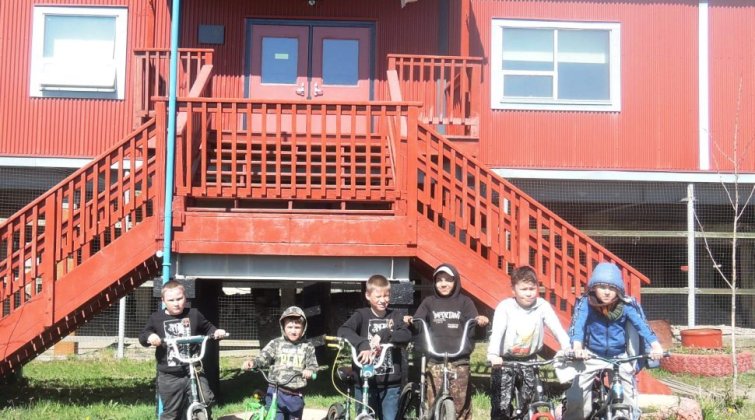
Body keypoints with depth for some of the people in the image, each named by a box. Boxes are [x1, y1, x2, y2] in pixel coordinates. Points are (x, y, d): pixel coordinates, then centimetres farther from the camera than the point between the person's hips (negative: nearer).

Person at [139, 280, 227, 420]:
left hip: (193, 371, 0)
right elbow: (142, 336, 8)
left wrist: (216, 332, -5)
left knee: (206, 400, -15)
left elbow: (208, 328, 17)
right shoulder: (156, 318, 0)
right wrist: (149, 337, -15)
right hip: (169, 376, 0)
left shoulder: (194, 315, 2)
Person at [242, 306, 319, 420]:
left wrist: (309, 370, -24)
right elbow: (264, 357, -7)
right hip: (276, 392, -2)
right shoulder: (276, 343, 0)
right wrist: (252, 362, -28)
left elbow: (313, 364, 0)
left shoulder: (307, 347, 3)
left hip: (296, 395, 2)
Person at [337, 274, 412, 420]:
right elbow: (343, 331, -19)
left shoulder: (395, 317, 8)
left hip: (391, 383, 2)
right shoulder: (362, 315, 0)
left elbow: (407, 335, -10)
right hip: (365, 382, -1)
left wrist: (383, 335, -23)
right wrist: (363, 344, -35)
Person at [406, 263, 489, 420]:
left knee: (461, 406, 0)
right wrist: (410, 322, -18)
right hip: (435, 362, 1)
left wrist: (480, 322, -24)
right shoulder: (429, 302, 10)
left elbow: (473, 329, -2)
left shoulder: (464, 301, 7)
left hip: (459, 362, -1)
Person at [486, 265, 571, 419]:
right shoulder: (505, 306, -16)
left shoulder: (542, 306, -11)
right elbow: (497, 332, -27)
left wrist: (567, 348, -35)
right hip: (505, 359, -2)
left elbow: (557, 328, -18)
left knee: (530, 401, 3)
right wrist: (493, 354, -43)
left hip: (530, 359, 2)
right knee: (501, 405, -3)